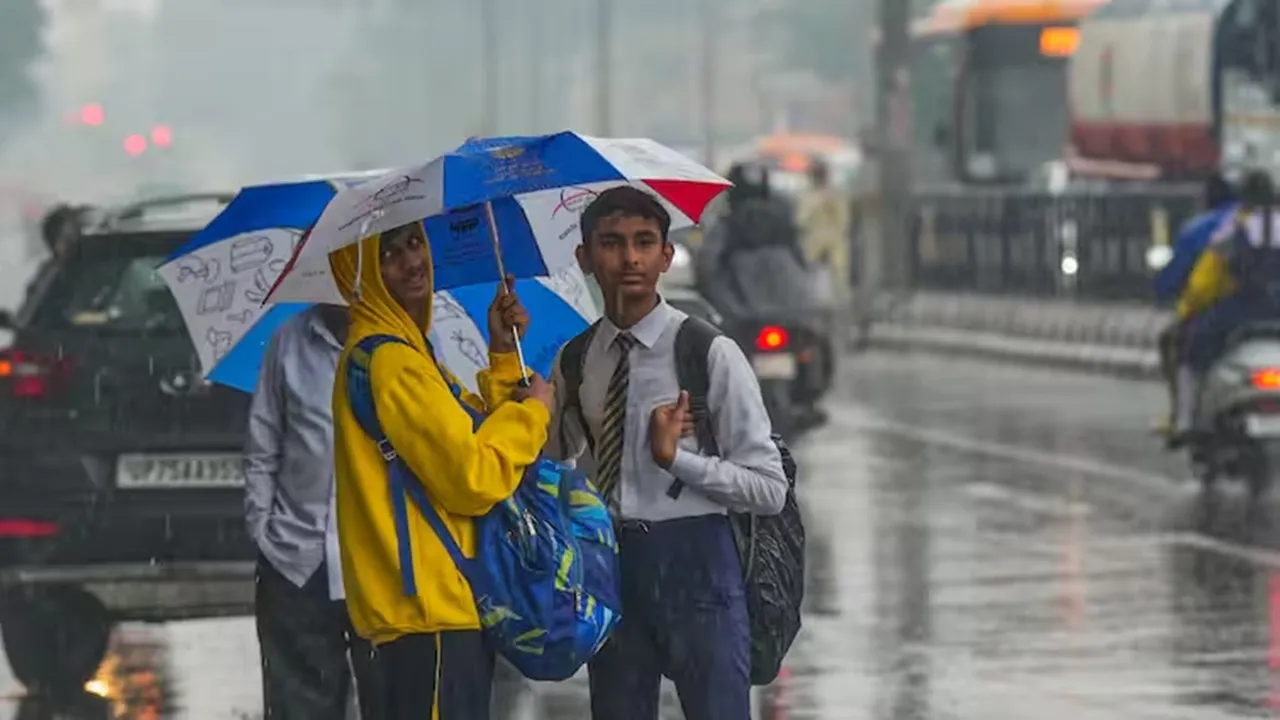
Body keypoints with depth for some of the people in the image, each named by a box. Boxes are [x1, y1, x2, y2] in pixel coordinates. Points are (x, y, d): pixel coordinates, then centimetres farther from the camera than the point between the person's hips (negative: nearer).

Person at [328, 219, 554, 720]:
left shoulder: (407, 347, 19)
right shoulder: (387, 360, -14)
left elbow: (477, 435, 19)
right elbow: (472, 478, -17)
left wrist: (504, 359, 8)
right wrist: (533, 411, -3)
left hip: (443, 600, 11)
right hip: (429, 607, -11)